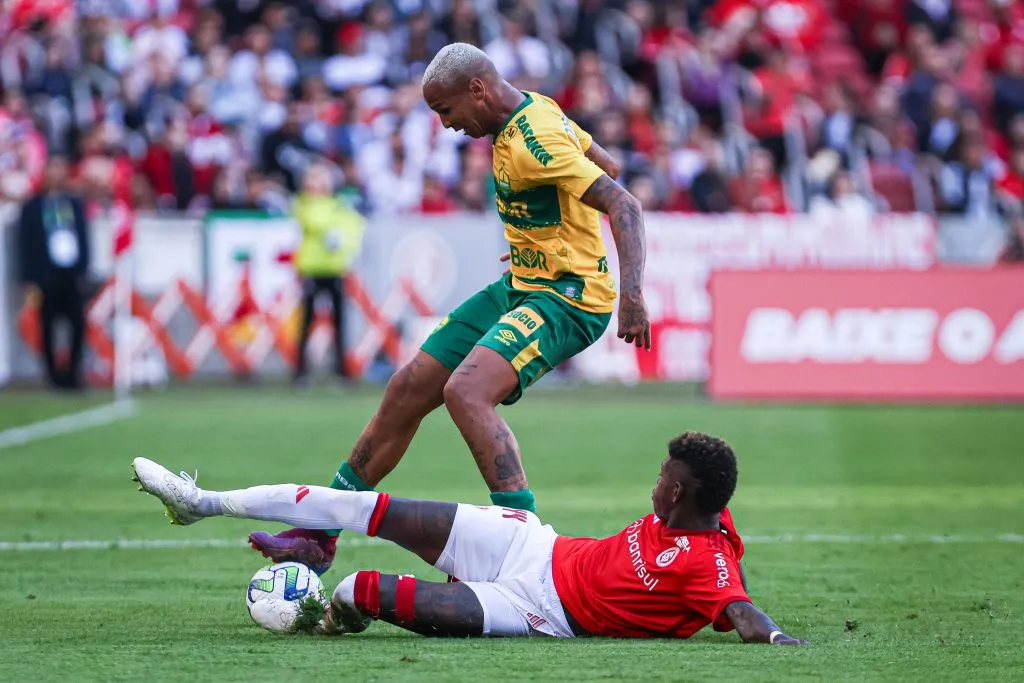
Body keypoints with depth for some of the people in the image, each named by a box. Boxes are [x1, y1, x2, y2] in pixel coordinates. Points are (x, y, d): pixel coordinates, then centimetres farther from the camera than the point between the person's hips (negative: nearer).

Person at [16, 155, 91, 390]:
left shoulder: (75, 205, 11)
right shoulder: (33, 207, 2)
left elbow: (84, 239, 12)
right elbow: (26, 245, 0)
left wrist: (83, 272, 3)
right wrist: (30, 281, -6)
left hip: (72, 276, 2)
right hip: (46, 277, -2)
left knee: (79, 323, -7)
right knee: (48, 326, 0)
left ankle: (73, 371, 2)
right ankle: (53, 373, 8)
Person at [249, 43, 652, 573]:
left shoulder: (534, 142, -22)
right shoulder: (537, 109, 6)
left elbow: (624, 205, -29)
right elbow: (607, 167, 20)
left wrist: (631, 292, -40)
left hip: (567, 297, -10)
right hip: (520, 287, 10)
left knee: (465, 391, -31)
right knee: (408, 390, 9)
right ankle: (319, 536, 19)